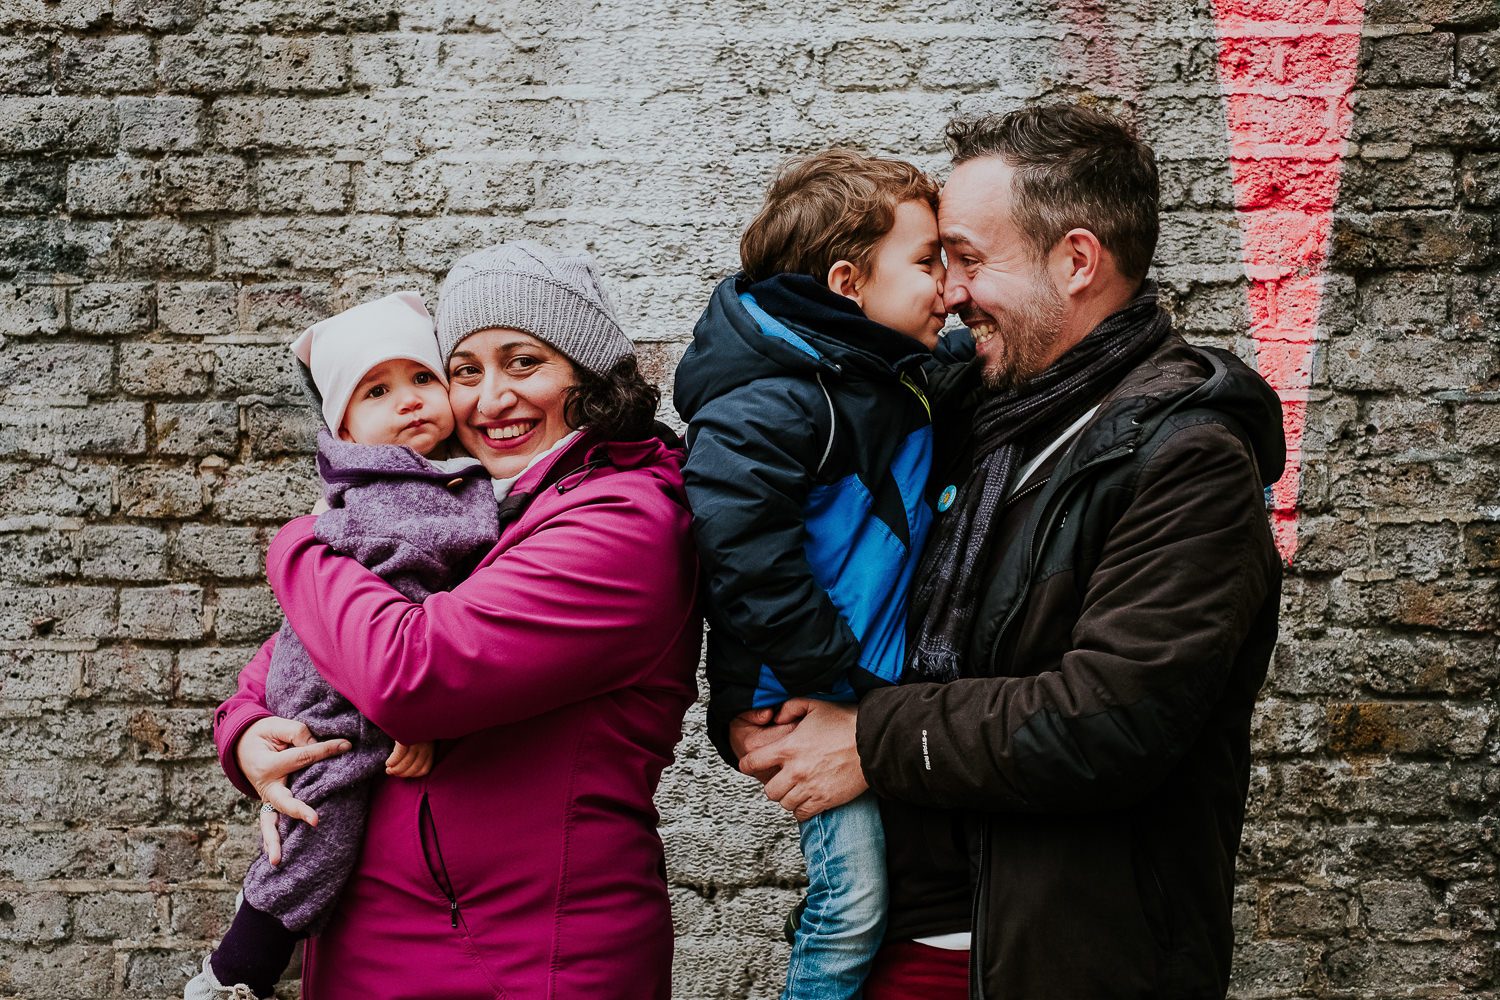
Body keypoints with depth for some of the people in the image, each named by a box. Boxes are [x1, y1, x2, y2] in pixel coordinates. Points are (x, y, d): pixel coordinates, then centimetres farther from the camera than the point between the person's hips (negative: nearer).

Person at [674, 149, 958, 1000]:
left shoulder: (901, 376, 10)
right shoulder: (772, 401, -21)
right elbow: (746, 554, -30)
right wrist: (841, 681, -25)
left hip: (883, 680, 9)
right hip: (811, 699, -9)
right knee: (856, 897, -8)